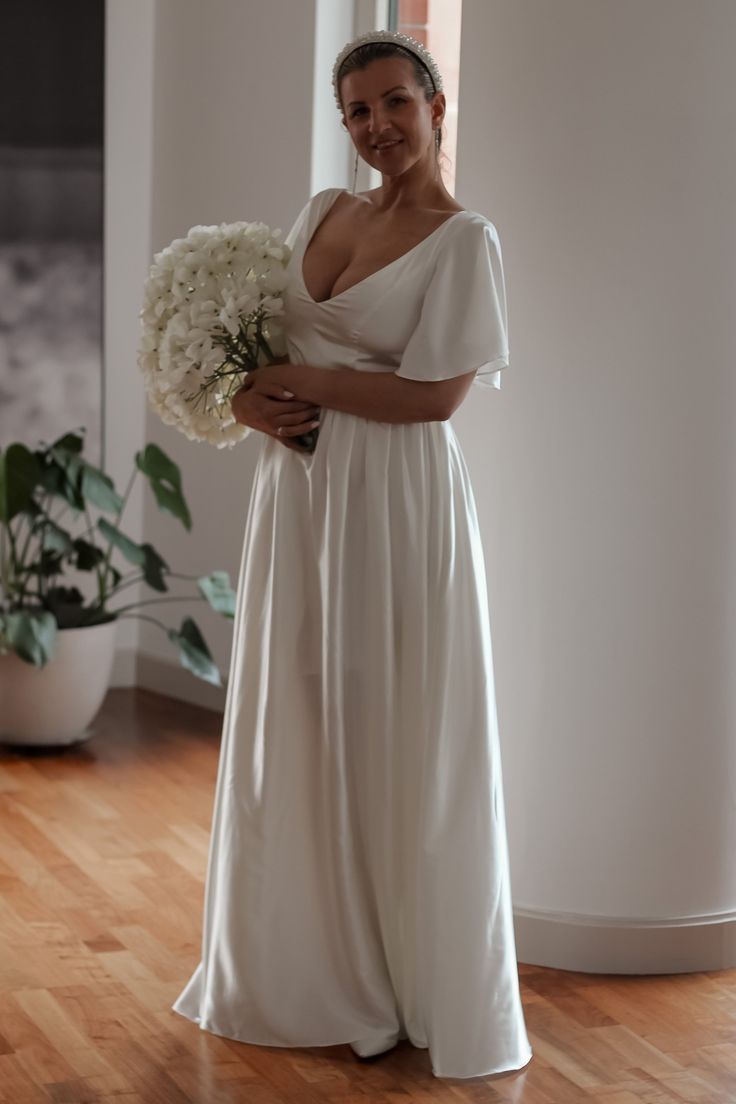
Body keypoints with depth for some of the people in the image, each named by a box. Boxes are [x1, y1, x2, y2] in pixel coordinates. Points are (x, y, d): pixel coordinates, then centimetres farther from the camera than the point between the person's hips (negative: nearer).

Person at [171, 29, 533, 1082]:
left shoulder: (462, 239, -8)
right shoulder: (322, 211, 11)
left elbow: (436, 393, -16)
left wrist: (300, 382, -11)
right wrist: (248, 397, -3)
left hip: (396, 508, -6)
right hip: (299, 494, 7)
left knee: (394, 740, 0)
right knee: (297, 734, 10)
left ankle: (416, 985, 13)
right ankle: (312, 969, 23)